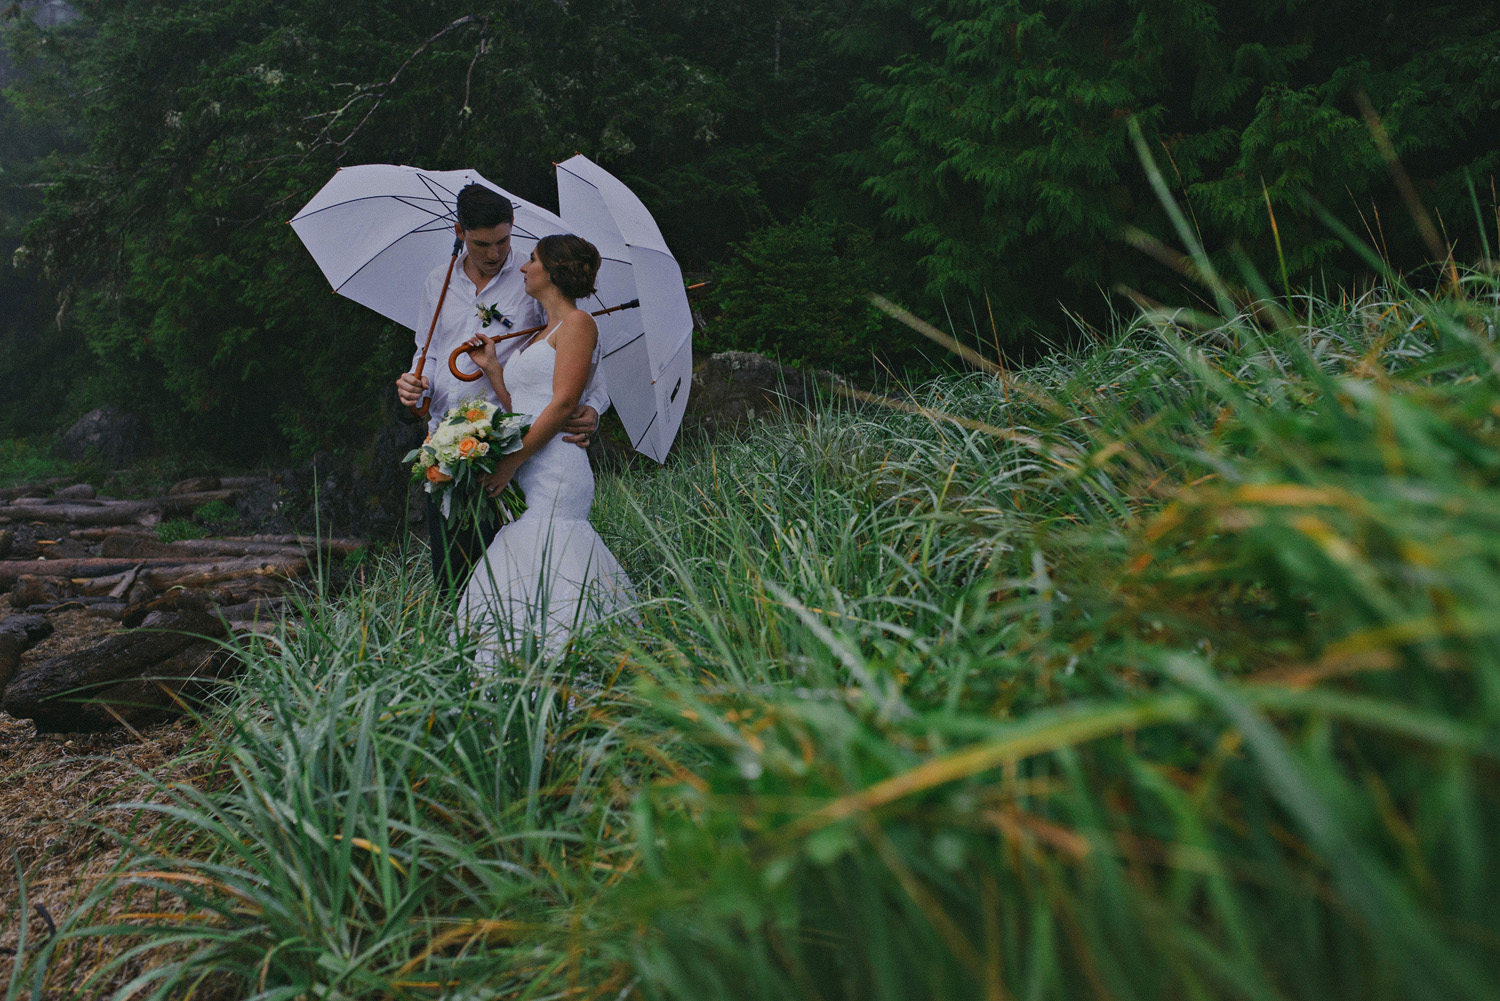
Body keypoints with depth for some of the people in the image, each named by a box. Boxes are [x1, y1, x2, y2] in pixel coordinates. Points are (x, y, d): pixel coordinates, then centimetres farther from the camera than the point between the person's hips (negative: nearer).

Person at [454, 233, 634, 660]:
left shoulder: (577, 323, -2)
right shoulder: (538, 336, 25)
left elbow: (563, 403, -12)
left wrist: (512, 461, -14)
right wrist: (492, 367, 12)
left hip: (555, 473, -9)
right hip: (528, 480, 9)